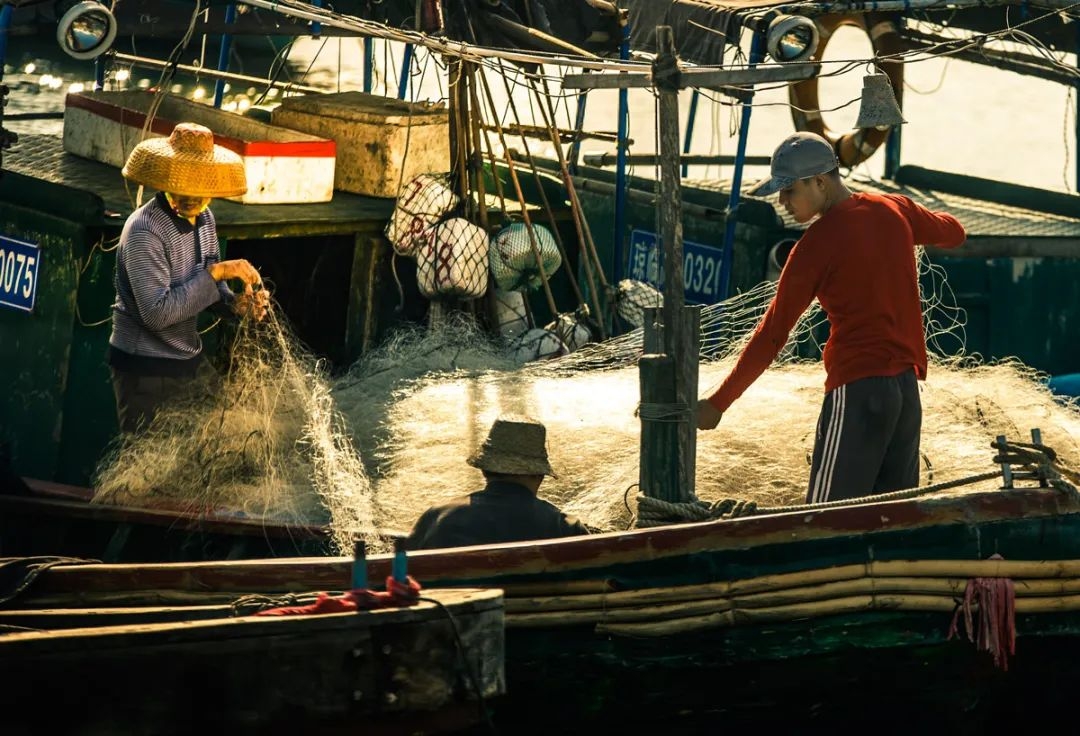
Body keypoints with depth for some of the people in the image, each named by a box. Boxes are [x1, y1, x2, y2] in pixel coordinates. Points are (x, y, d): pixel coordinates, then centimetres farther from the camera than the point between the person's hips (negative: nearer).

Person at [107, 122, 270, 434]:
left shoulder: (203, 218, 2)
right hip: (144, 370, -8)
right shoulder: (144, 231, -23)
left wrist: (235, 303, -8)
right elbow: (157, 313, -29)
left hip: (191, 360, 8)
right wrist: (215, 272, -27)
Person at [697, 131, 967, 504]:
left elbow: (773, 333, -8)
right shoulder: (896, 211, 7)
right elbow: (953, 232, 28)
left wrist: (718, 403, -3)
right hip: (908, 386, 7)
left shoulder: (817, 244, -10)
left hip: (857, 387, -7)